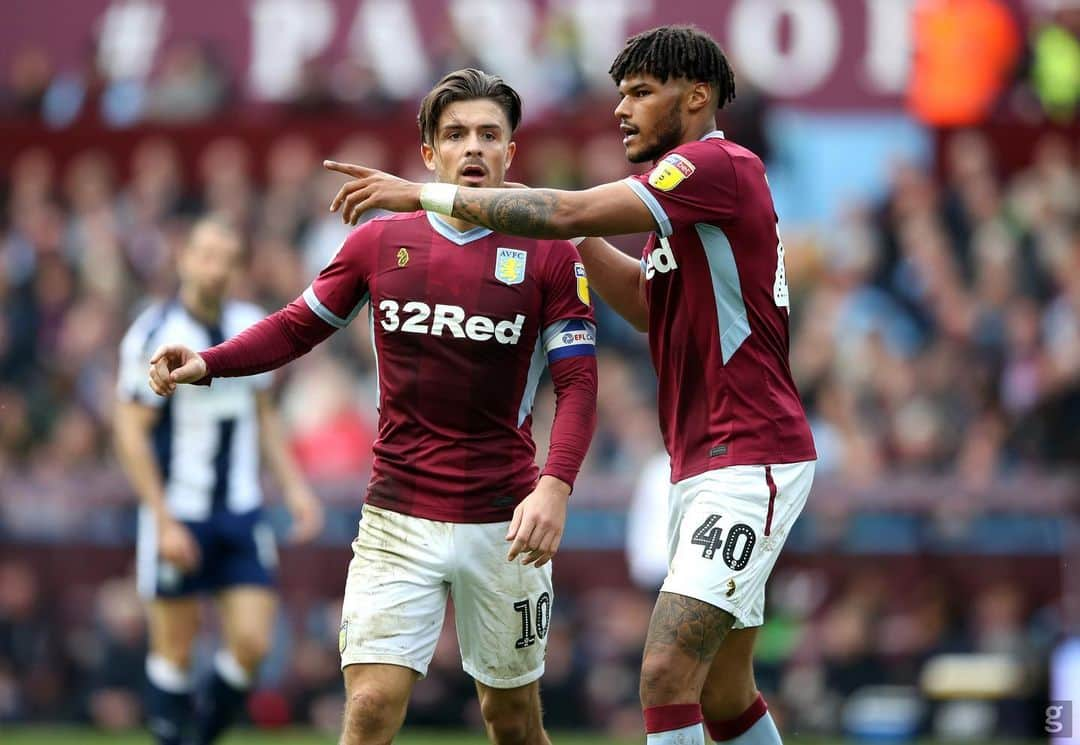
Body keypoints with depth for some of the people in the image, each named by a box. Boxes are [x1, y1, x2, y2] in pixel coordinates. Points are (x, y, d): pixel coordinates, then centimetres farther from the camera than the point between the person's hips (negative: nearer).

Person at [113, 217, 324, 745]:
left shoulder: (251, 326, 6)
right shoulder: (154, 335, -12)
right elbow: (131, 434, -11)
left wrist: (295, 487, 9)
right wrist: (164, 522, -15)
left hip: (241, 513, 4)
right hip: (178, 517, -4)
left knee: (252, 644, -4)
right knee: (175, 651, 1)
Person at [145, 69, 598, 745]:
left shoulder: (550, 256, -2)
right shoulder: (378, 243, 4)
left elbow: (577, 384, -5)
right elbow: (299, 327, 14)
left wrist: (555, 486, -21)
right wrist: (206, 364, -4)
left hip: (504, 524, -1)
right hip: (398, 520, 1)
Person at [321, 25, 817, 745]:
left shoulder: (721, 166, -13)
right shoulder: (685, 184, 19)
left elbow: (567, 213, -21)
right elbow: (648, 301, 29)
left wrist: (428, 193, -15)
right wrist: (580, 239, 14)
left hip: (750, 463, -11)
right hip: (701, 467, 11)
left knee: (666, 675, -18)